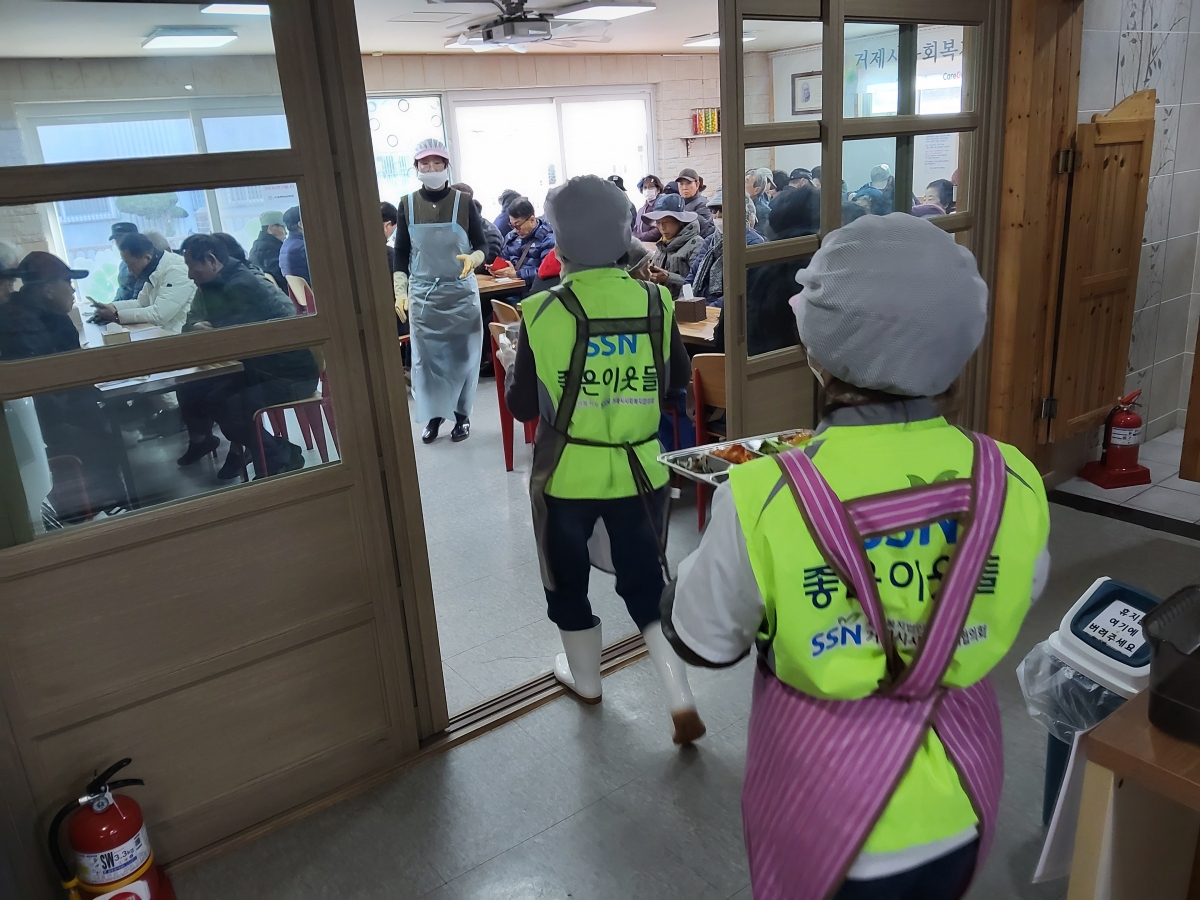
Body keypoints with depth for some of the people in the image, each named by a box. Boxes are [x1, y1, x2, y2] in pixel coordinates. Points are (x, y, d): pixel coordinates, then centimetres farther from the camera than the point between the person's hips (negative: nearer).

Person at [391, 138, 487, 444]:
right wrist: (400, 293, -5)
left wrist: (473, 259, -22)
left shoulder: (463, 201, -4)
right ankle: (434, 415, 19)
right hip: (422, 295, 2)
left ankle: (462, 415, 18)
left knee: (461, 354, 5)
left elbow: (482, 245, 1)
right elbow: (401, 254, 5)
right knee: (426, 356, 5)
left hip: (461, 293, -1)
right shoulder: (406, 205, 1)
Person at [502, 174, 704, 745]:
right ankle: (683, 701, 13)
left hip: (566, 474, -2)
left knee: (567, 580, 20)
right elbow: (677, 381, 8)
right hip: (639, 469, 2)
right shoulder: (656, 303, -6)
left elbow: (523, 407, -7)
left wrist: (512, 368, 12)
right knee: (647, 583, 16)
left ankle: (584, 679, 39)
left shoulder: (542, 313, -15)